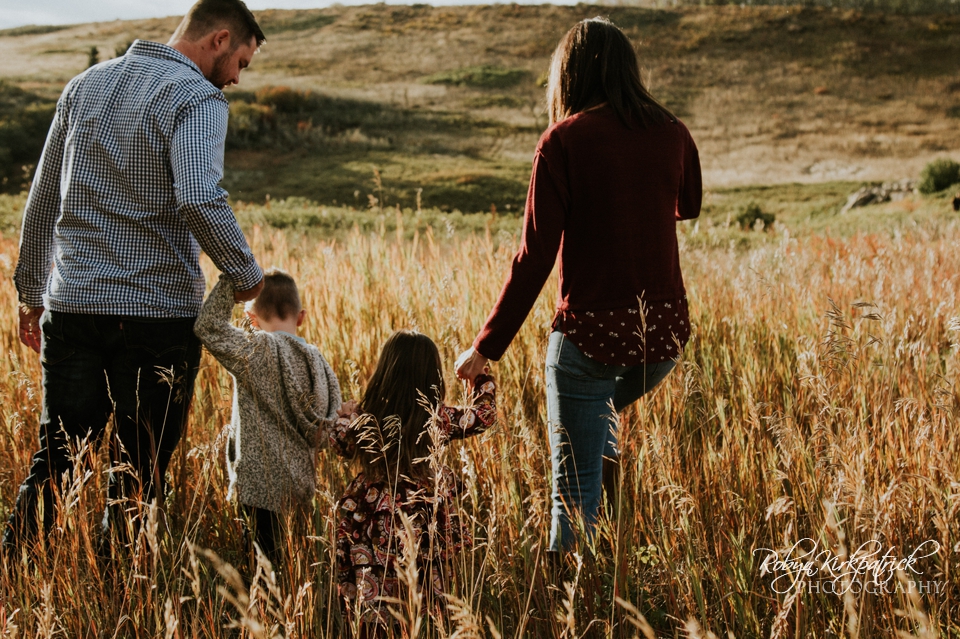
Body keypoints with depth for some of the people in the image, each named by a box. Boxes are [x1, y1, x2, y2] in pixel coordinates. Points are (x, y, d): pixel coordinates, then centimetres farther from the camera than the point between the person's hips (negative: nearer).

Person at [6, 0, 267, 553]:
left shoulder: (85, 85, 14)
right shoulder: (196, 97, -8)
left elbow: (42, 199, 16)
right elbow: (199, 199, -25)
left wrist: (32, 294, 22)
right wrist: (246, 274, -10)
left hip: (71, 306, 5)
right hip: (158, 312, -5)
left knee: (52, 461, 8)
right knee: (140, 474, 6)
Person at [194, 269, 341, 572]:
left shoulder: (257, 351, -12)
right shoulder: (319, 362, 8)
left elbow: (208, 327, -15)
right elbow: (323, 427, 15)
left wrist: (230, 280, -8)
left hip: (262, 484, -7)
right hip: (300, 485, 7)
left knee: (270, 564, -2)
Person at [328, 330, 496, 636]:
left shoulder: (362, 416, -8)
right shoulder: (436, 418, -10)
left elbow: (339, 443, 11)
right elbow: (484, 414, 5)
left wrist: (345, 414, 29)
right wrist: (482, 374, 20)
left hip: (371, 527, 1)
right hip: (420, 527, -1)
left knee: (371, 601, 9)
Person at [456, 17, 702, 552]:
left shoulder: (564, 142, -9)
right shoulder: (671, 133, 3)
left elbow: (536, 256, -12)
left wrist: (487, 347, -6)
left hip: (591, 333, -5)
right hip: (666, 332, 5)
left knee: (575, 488, 6)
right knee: (601, 411, 35)